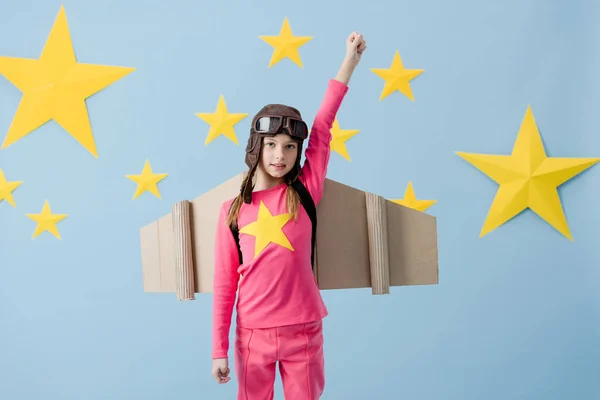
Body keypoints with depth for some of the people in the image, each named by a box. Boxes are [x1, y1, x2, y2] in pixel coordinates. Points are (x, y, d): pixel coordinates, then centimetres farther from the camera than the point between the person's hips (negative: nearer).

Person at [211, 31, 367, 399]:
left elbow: (322, 130, -7)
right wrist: (219, 349, -1)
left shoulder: (304, 193, -2)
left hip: (304, 331, 0)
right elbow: (224, 284, 0)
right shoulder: (232, 209, -1)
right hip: (253, 334, 0)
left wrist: (350, 60, -10)